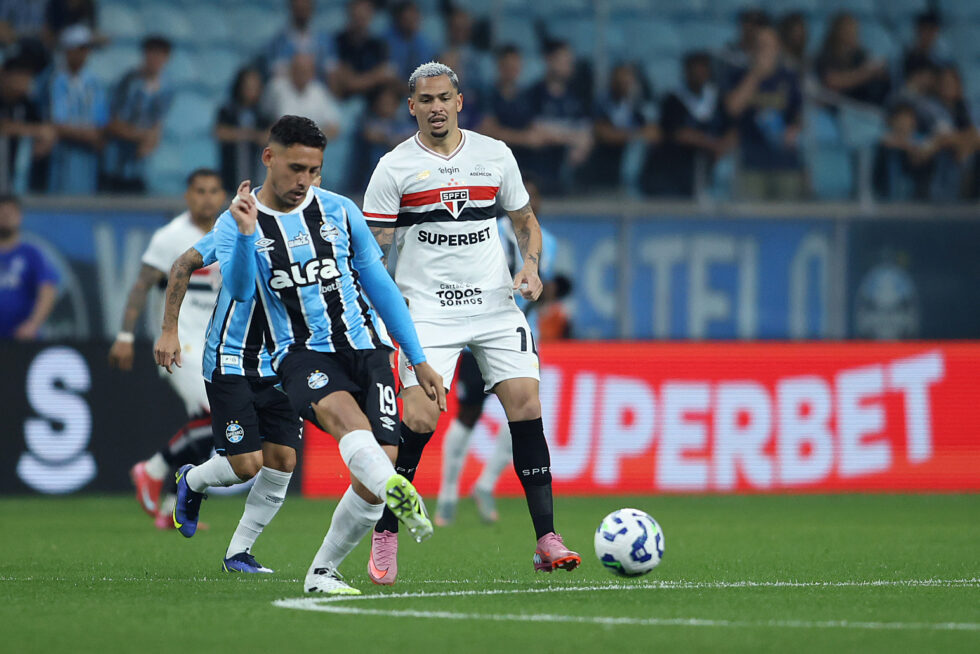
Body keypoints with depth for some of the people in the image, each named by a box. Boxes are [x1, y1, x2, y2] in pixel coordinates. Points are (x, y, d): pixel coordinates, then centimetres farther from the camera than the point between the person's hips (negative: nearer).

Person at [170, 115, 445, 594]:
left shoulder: (340, 212, 9)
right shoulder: (234, 223, 1)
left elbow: (379, 286, 15)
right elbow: (239, 290, -16)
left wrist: (419, 360, 13)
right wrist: (246, 234, -33)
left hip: (365, 347, 3)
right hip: (302, 354, -3)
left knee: (379, 463, -13)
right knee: (345, 414, -36)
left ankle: (322, 572, 2)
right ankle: (398, 493, -63)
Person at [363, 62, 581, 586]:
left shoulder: (494, 155, 8)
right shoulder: (394, 168, -1)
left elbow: (525, 220, 20)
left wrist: (531, 267, 0)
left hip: (495, 303, 3)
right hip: (427, 308, -3)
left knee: (526, 405, -8)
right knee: (419, 419, -15)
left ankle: (547, 540, -4)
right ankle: (385, 537, 0)